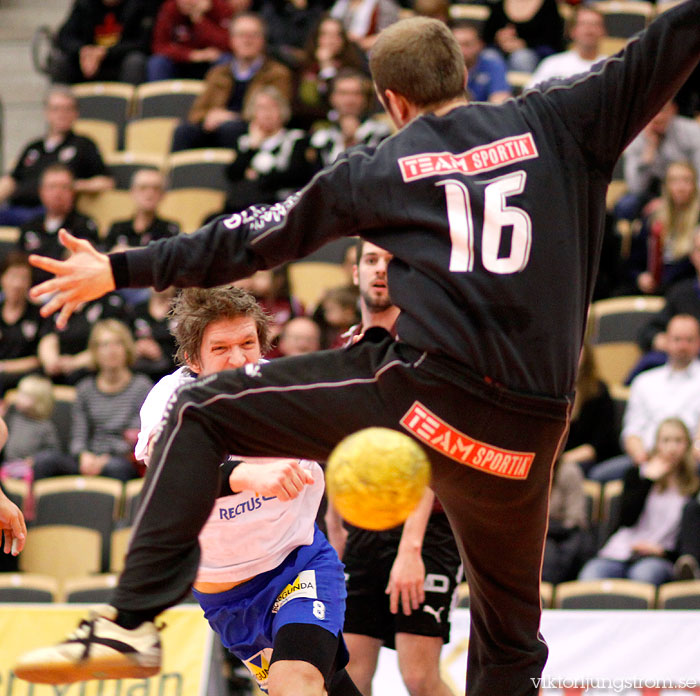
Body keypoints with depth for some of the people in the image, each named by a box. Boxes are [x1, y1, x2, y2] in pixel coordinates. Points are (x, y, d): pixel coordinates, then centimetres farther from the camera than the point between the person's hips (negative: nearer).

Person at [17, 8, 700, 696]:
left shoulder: (375, 171, 13)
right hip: (527, 433, 3)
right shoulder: (554, 124, 14)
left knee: (199, 412, 12)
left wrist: (121, 270, 26)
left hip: (421, 393, -3)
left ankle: (136, 619, -2)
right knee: (510, 634, 20)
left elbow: (255, 239, 17)